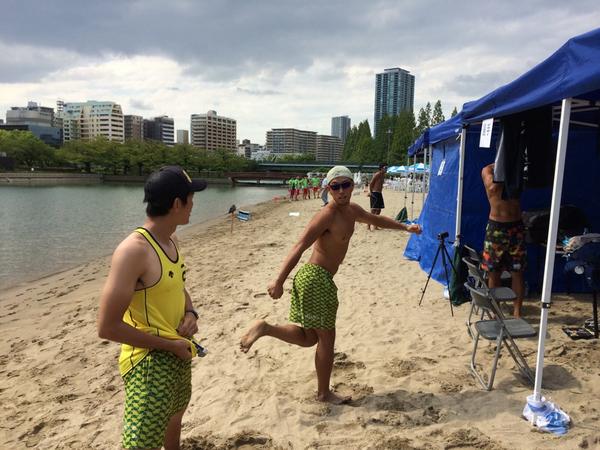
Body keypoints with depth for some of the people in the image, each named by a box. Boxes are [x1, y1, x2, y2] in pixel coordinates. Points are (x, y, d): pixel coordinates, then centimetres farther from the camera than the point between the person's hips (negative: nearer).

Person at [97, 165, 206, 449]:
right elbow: (107, 328, -25)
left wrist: (191, 313, -3)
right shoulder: (134, 250, -25)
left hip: (178, 356, 9)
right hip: (150, 362, -9)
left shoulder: (171, 241, 3)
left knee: (175, 416, 31)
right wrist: (170, 345, -18)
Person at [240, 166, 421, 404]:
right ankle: (324, 393, 20)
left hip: (319, 278, 9)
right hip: (316, 278, -9)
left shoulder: (352, 210, 11)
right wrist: (278, 282, -25)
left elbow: (375, 219, 33)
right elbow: (298, 248, -22)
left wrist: (404, 226, 33)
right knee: (326, 338, 4)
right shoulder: (327, 215, -17)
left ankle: (265, 328, 13)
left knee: (309, 338, 15)